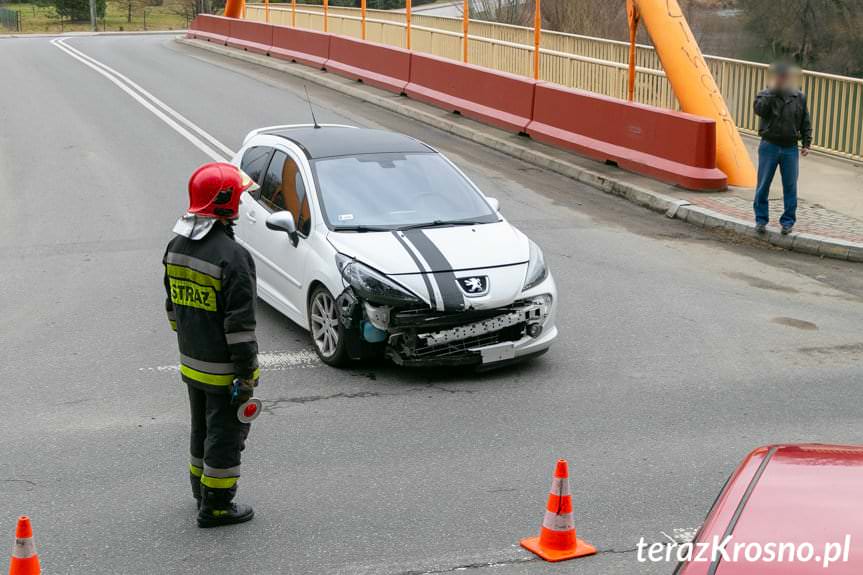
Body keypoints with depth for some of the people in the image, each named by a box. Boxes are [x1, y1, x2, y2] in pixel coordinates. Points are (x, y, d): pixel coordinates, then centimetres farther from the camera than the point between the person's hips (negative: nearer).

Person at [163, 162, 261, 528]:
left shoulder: (176, 246, 2)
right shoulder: (232, 256, -23)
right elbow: (240, 323, -23)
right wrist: (247, 374, -17)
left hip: (190, 363, 8)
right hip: (223, 370, -8)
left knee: (202, 428, 23)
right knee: (225, 434, 6)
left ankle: (202, 489, 38)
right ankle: (215, 506, 14)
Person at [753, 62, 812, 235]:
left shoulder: (799, 97, 6)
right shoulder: (765, 94, 0)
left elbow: (806, 123, 10)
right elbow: (759, 110, -21)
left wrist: (807, 144, 3)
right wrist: (773, 91, -18)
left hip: (790, 149, 1)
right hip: (769, 147, -1)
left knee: (790, 187, 3)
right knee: (763, 185, 3)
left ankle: (788, 221, 12)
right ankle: (761, 219, 13)